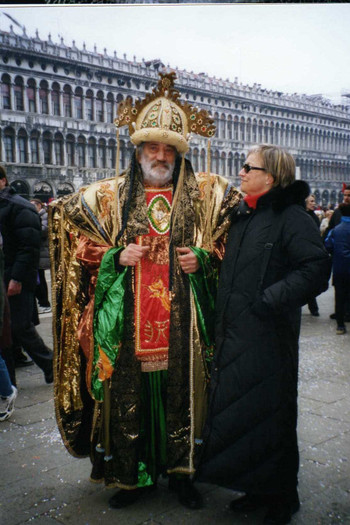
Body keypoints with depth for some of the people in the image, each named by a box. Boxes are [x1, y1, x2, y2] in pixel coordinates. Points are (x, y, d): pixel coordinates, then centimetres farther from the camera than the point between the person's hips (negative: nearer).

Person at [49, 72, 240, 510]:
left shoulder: (205, 195, 7)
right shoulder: (109, 196, 7)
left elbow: (229, 243, 13)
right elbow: (78, 244, 11)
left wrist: (203, 258, -6)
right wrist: (116, 257, -6)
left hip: (182, 322, 0)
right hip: (127, 323, 1)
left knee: (182, 393, 8)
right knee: (128, 396, 7)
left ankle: (180, 471, 29)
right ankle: (132, 476, 27)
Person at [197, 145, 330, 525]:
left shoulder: (290, 216, -12)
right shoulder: (242, 216, 12)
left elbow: (315, 269, -23)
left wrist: (269, 300, -22)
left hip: (267, 337, -8)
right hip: (234, 333, 8)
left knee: (269, 412, 5)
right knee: (234, 408, 16)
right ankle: (257, 487, 36)